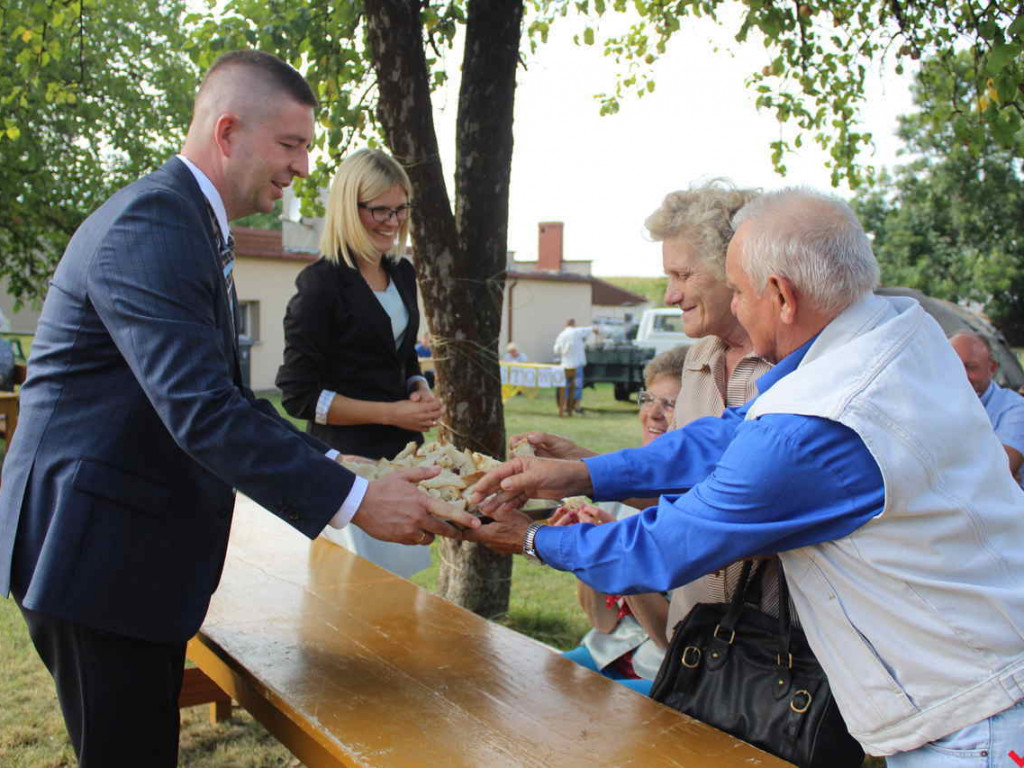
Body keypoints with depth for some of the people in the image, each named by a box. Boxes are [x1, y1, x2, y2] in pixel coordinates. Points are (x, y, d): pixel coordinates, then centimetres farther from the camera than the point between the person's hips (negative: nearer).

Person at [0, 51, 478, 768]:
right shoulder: (149, 227, -19)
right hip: (95, 547, -10)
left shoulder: (191, 224, 14)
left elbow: (226, 395, 14)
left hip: (138, 546, 10)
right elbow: (201, 411, -29)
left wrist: (340, 467, 4)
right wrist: (354, 500, -26)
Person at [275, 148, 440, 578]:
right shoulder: (322, 281, -12)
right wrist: (391, 413, -15)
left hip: (403, 453, 7)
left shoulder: (402, 273, 11)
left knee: (400, 582, 13)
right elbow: (299, 394, -12)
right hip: (348, 458, -7)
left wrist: (421, 394, 0)